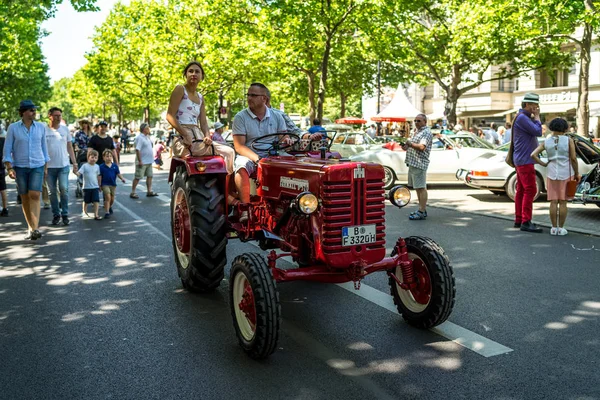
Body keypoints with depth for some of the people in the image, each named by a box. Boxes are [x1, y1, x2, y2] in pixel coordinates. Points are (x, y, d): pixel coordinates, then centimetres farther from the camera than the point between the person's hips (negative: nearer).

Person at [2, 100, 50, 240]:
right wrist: (9, 168, -8)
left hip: (37, 166, 0)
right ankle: (30, 228, 17)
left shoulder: (41, 127, 4)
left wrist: (46, 166, 10)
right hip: (20, 167, 0)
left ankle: (35, 229, -18)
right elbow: (7, 148, 0)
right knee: (25, 198, 6)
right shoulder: (13, 128, 0)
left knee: (34, 195, -14)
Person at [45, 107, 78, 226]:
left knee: (64, 189, -7)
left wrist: (75, 163, 7)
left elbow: (70, 147, 11)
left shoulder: (65, 129, 6)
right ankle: (56, 214, 17)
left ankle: (65, 214, 3)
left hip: (64, 165, 0)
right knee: (52, 191, 6)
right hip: (49, 166, 0)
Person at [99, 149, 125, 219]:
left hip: (113, 184, 4)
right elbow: (100, 176, -3)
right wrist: (99, 185, -5)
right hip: (105, 184, -3)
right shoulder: (101, 167, -6)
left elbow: (118, 174, 3)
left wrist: (122, 178, -15)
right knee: (108, 197, -17)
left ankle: (109, 207, 44)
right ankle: (107, 212, -11)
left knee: (112, 199, 12)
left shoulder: (115, 166, 1)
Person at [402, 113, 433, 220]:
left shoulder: (426, 132, -8)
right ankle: (422, 209, 20)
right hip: (412, 163, 10)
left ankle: (422, 212, -10)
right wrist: (407, 147, 11)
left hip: (419, 163, -10)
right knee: (418, 188, 13)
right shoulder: (417, 131, 22)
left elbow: (422, 147, -22)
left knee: (421, 188, -10)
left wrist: (410, 144, -21)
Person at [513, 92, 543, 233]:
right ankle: (526, 222, -13)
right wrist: (537, 116, -8)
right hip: (525, 160, -11)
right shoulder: (522, 117, -15)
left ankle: (519, 220, 16)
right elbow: (538, 132, -18)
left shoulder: (525, 117, 18)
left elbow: (535, 133, 20)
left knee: (521, 190, 12)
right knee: (530, 190, -12)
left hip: (523, 160, 11)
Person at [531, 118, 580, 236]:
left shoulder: (546, 142, -1)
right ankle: (561, 228, 7)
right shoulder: (569, 140, -7)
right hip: (566, 174, -2)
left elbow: (533, 155, -10)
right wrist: (577, 173, 0)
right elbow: (573, 158, -9)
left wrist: (544, 164, 1)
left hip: (552, 174, 2)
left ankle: (554, 228, 7)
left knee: (553, 202, 6)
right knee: (563, 202, 3)